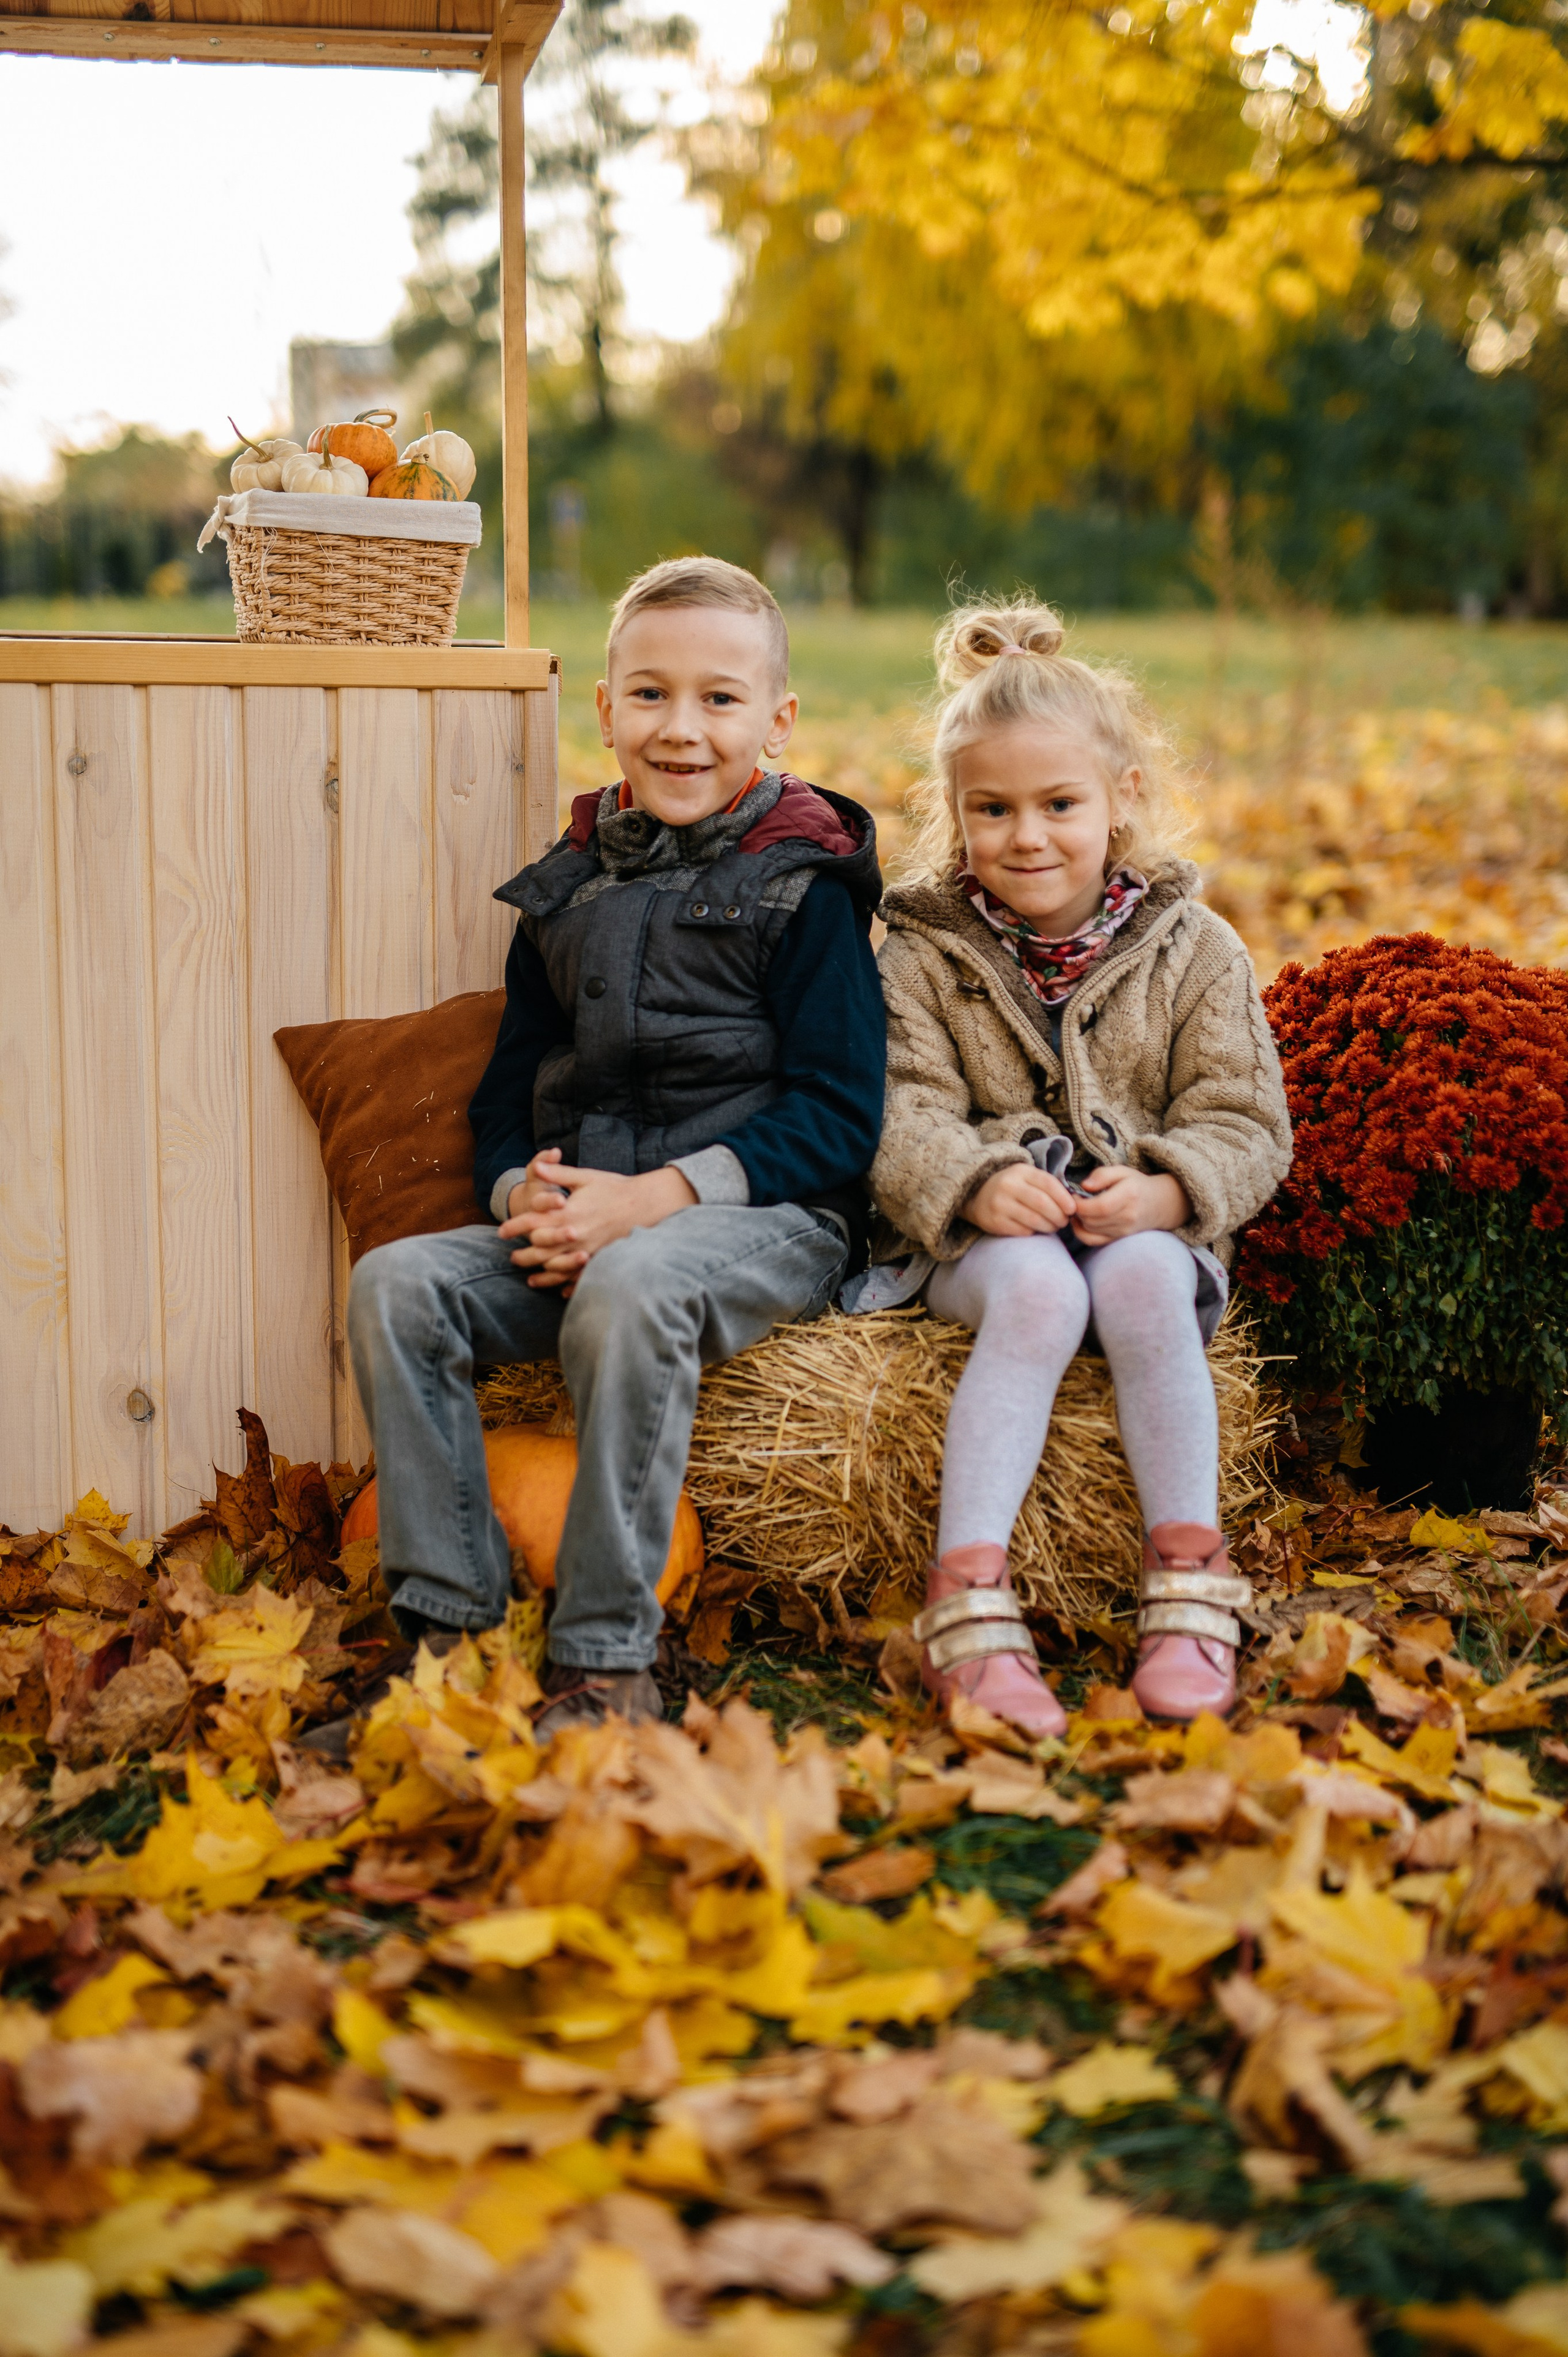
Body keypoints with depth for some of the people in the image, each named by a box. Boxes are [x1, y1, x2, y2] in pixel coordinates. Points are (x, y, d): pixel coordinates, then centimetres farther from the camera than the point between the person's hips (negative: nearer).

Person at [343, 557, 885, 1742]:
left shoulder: (801, 890, -1)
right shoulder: (569, 891, 15)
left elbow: (838, 1113, -9)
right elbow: (512, 1087, 19)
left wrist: (657, 1196, -19)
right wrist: (524, 1195, -6)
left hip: (768, 1219, -6)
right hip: (575, 1220, 6)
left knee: (628, 1288, -37)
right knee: (397, 1282, -16)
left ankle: (608, 1661, -28)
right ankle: (450, 1620, -13)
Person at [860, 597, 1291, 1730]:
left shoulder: (1194, 950, 6)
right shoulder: (929, 954, 5)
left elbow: (1243, 1124, 2)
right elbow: (903, 1115, -4)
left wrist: (1163, 1190, -19)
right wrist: (976, 1183, -25)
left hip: (1145, 1222, 1)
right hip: (988, 1230, -1)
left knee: (1142, 1283, -34)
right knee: (1036, 1290, -35)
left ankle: (1188, 1581, -30)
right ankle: (970, 1595, -41)